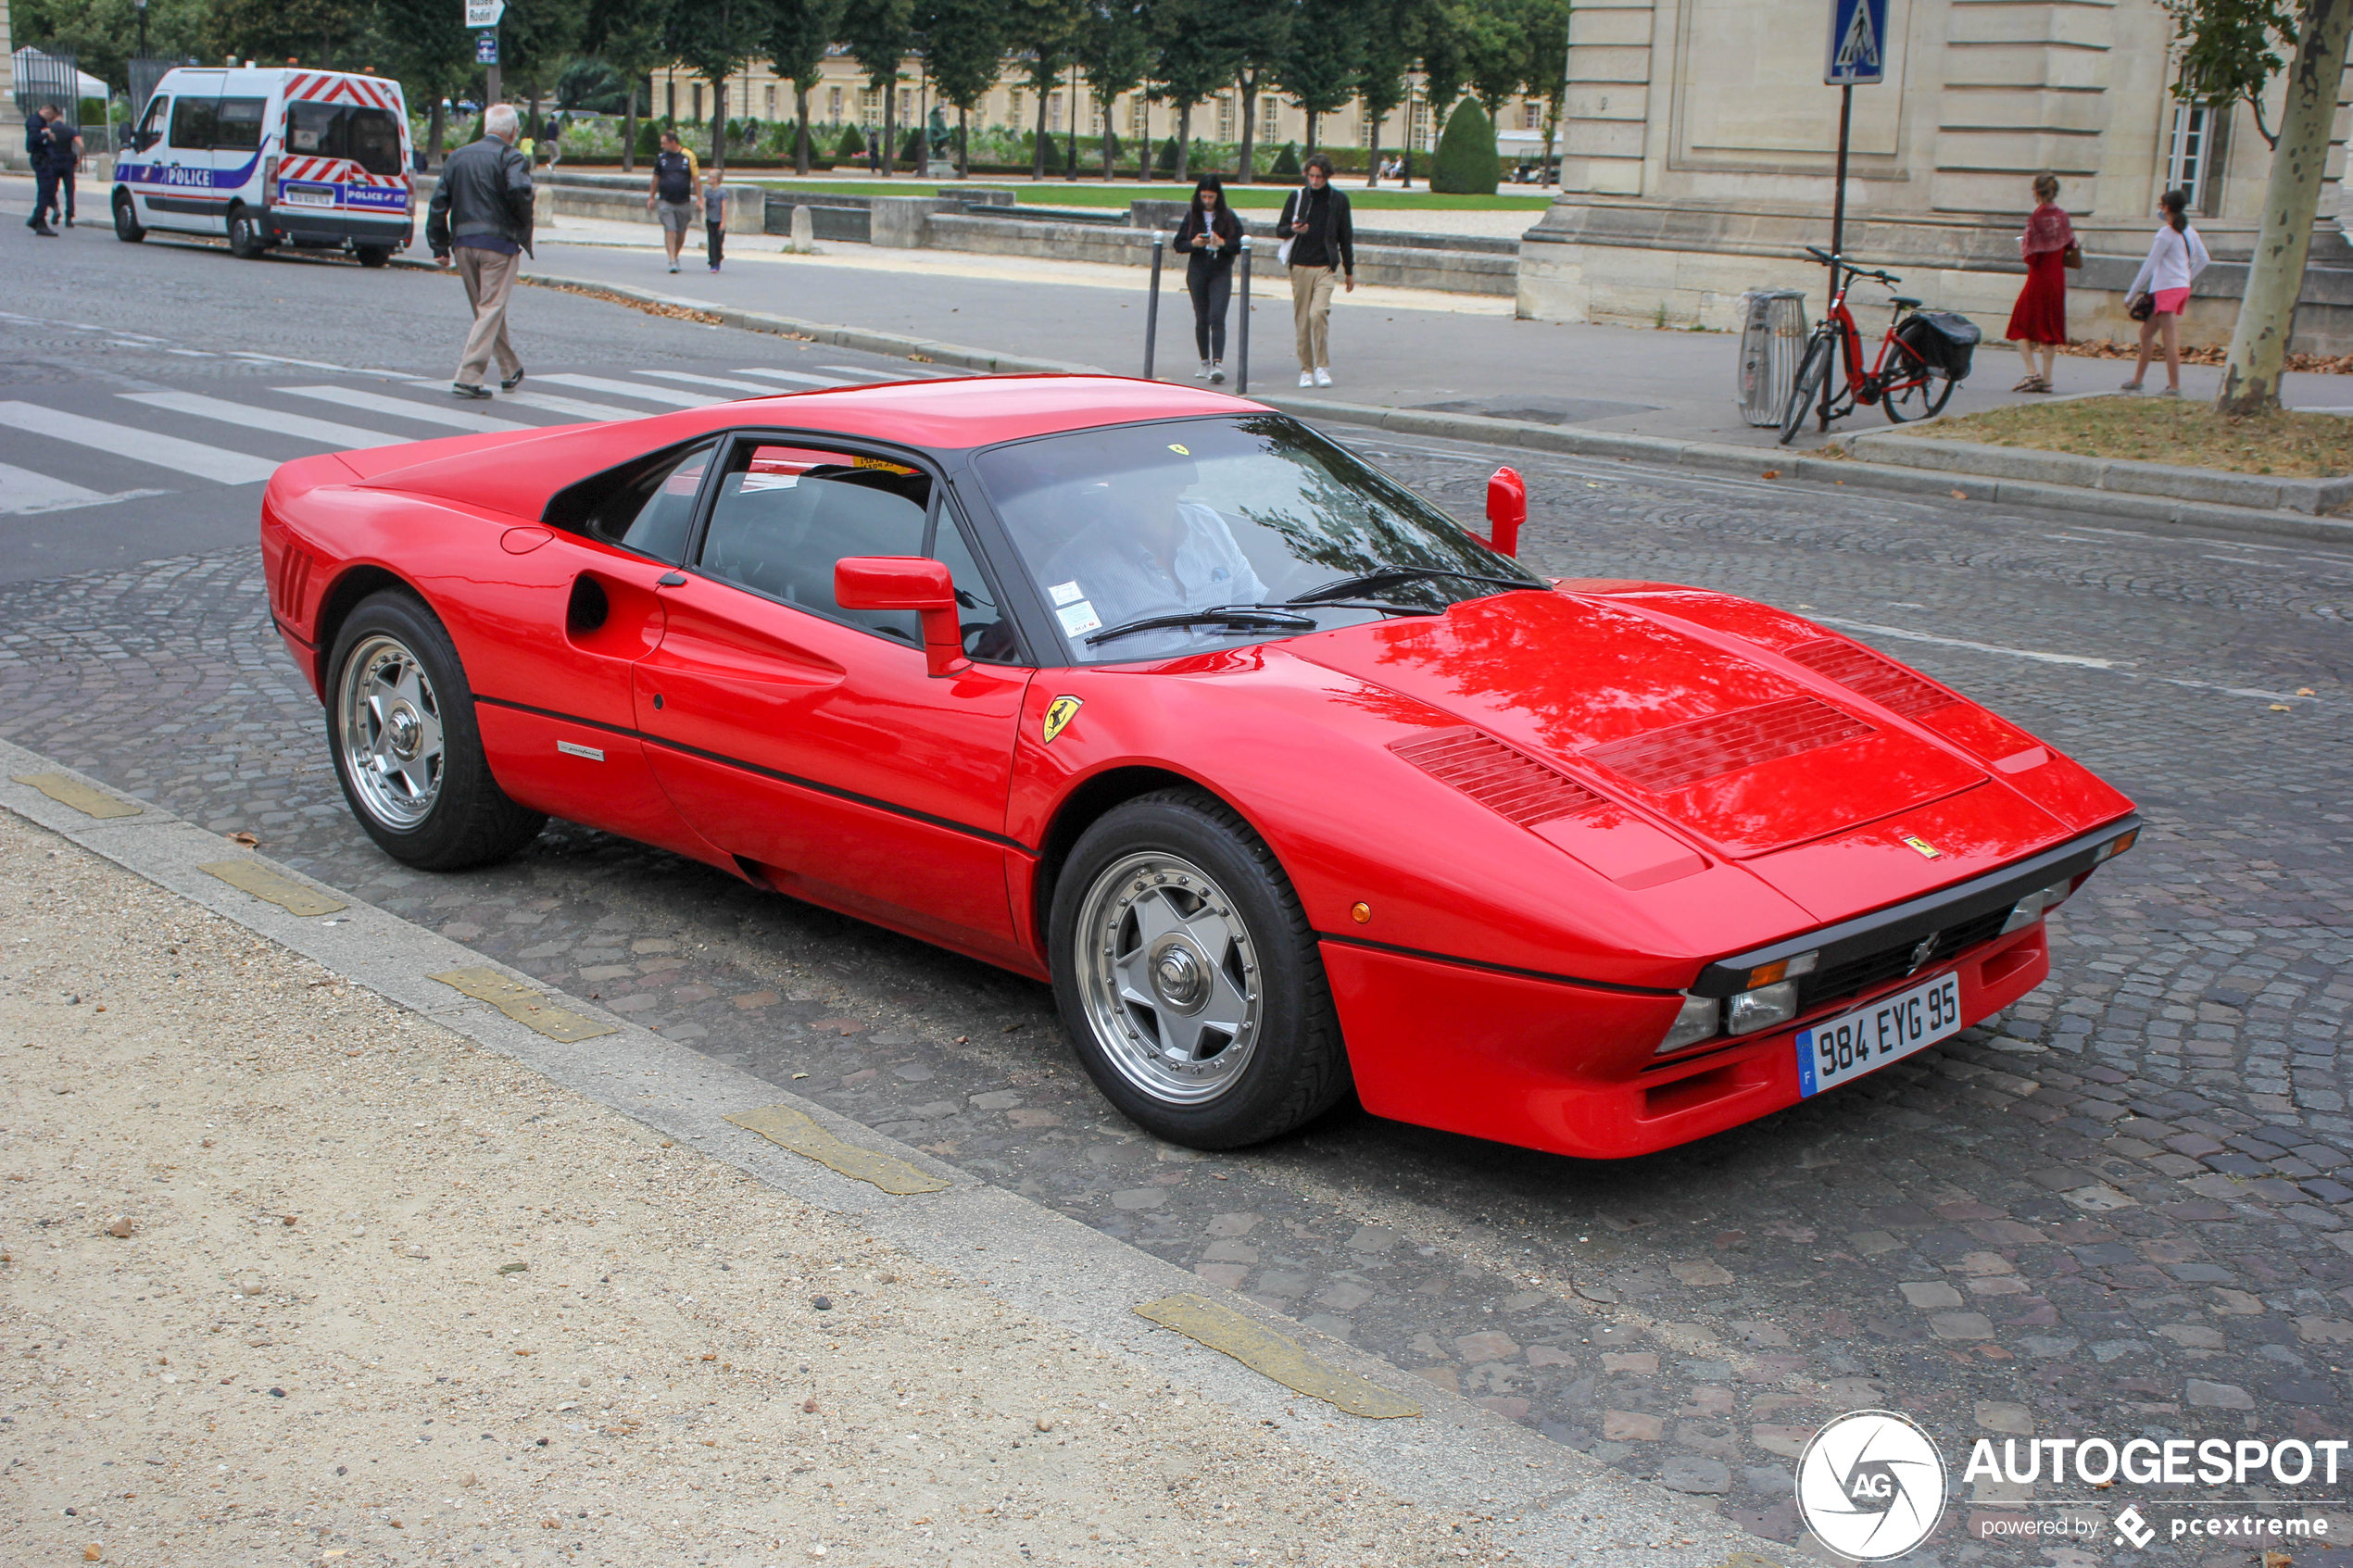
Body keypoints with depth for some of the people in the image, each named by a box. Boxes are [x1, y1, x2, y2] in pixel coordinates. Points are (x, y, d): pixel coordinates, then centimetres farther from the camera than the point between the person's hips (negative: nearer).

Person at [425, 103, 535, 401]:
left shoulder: (457, 157, 12)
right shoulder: (510, 158, -6)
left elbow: (439, 202, 10)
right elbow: (518, 190, -25)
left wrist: (440, 247, 12)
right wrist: (524, 229, -9)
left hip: (463, 243, 6)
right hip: (499, 242, -6)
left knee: (487, 309, 19)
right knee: (492, 309, -3)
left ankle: (510, 370, 30)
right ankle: (468, 376, -12)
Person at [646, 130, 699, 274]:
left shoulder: (688, 156, -1)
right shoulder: (661, 157, 6)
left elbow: (695, 178, 2)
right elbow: (655, 178, 15)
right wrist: (651, 197, 14)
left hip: (683, 202, 0)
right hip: (665, 201, 0)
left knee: (681, 233, 8)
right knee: (669, 231, -10)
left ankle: (676, 256, 30)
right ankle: (672, 261, -12)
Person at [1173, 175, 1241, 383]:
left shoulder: (1228, 216, -1)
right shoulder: (1192, 215, 4)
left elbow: (1239, 246, -2)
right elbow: (1179, 244, 5)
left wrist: (1222, 243, -20)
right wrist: (1193, 243, -15)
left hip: (1221, 274, -2)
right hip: (1197, 272, 3)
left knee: (1217, 318, -14)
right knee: (1201, 319, 8)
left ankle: (1218, 363, -20)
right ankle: (1205, 362, 19)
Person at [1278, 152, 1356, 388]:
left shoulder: (1339, 200, 7)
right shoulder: (1296, 197, 7)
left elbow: (1346, 237, 14)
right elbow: (1280, 229, 11)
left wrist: (1349, 271, 16)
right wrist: (1293, 230, -13)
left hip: (1327, 267, -1)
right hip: (1300, 267, 2)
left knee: (1318, 312, -20)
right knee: (1302, 320, 1)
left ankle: (1322, 367, -11)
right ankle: (1306, 370, 11)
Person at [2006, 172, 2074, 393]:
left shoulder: (2037, 218, -15)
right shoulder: (2063, 216, 3)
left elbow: (2031, 257, -18)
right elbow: (2071, 247, 9)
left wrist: (2022, 246, 2)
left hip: (2039, 279, -6)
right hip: (2058, 280, 6)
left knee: (2021, 326, 5)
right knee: (2051, 329, 10)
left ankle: (2032, 372, -10)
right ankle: (2046, 380, 10)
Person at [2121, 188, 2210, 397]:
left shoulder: (2166, 233, -12)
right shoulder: (2189, 232, 13)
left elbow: (2149, 265, -11)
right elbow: (2204, 259, 20)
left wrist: (2131, 295, -7)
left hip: (2166, 289, -9)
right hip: (2182, 287, 9)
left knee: (2171, 339, -10)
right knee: (2146, 332, 17)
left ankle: (2174, 387, -12)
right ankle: (2137, 380, 25)